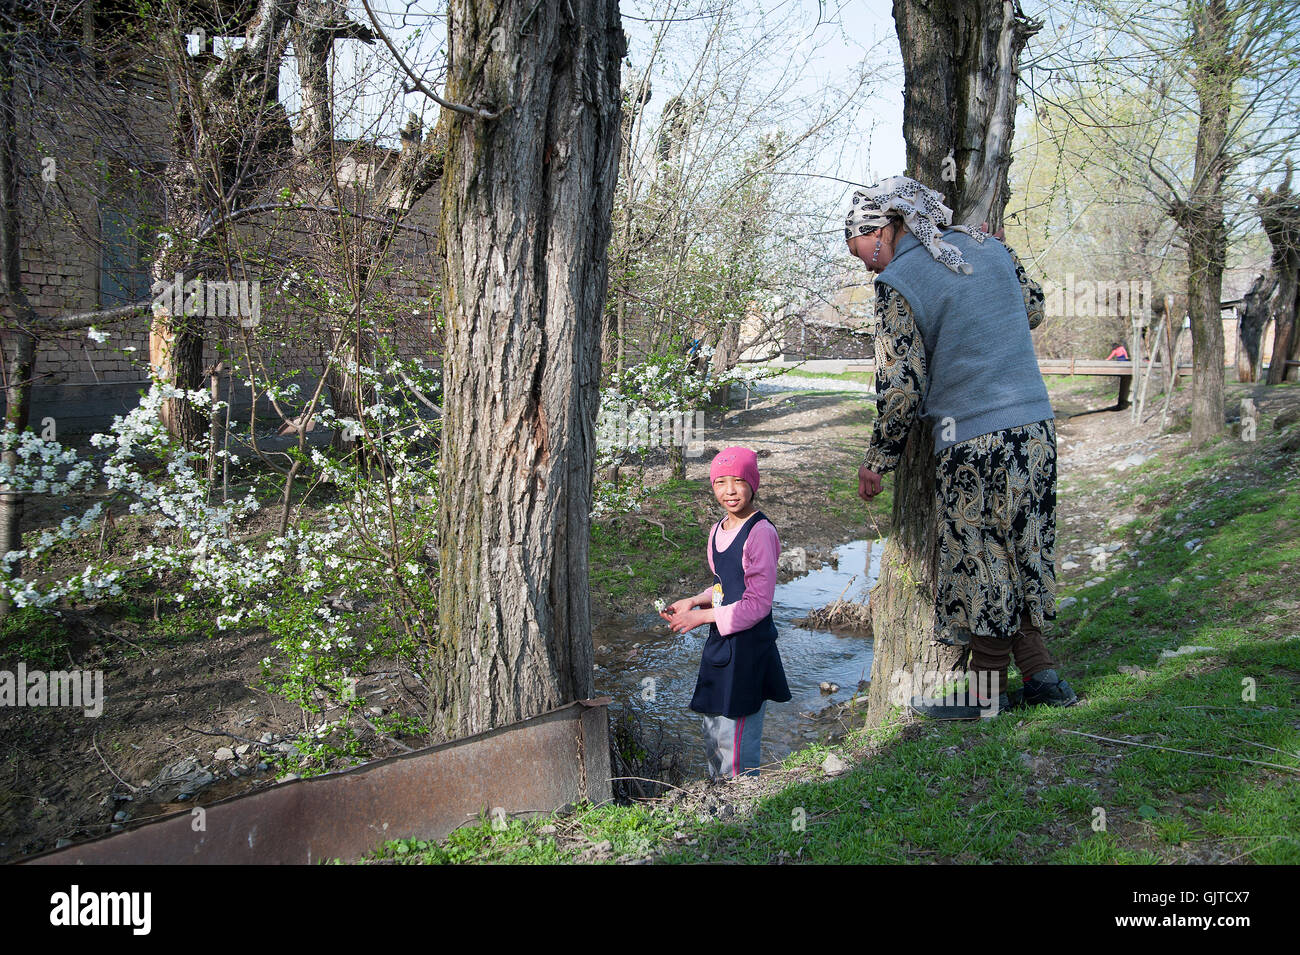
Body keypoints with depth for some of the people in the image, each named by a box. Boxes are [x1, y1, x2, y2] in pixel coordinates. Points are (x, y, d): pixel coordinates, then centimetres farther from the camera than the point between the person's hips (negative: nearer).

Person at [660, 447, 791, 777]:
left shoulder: (760, 533, -17)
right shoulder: (718, 530, 9)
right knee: (713, 737, 20)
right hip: (720, 645, 9)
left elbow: (757, 604, -18)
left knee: (736, 741, -1)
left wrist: (701, 616, -14)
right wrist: (693, 601, 3)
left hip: (748, 647, -9)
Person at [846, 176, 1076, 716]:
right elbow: (1034, 309, 23)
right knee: (1022, 550, 17)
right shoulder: (989, 246, 10)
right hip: (1037, 428, 7)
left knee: (979, 559, 5)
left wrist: (877, 461, -1)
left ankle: (987, 691, 17)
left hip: (972, 442, -6)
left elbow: (901, 385, -11)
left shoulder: (897, 283, -9)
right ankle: (1038, 672, 22)